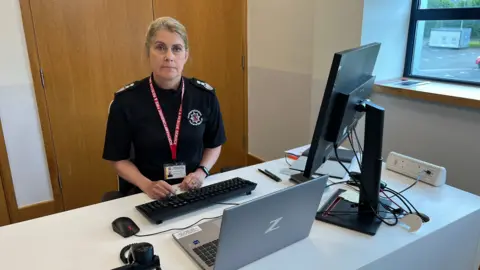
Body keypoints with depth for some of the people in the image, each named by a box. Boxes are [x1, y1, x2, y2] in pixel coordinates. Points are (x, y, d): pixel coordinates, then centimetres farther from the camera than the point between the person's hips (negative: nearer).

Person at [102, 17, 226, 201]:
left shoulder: (205, 95, -4)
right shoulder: (126, 100, -9)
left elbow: (214, 144, 9)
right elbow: (119, 159, 0)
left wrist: (201, 172, -7)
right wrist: (147, 185, -14)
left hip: (193, 190, 2)